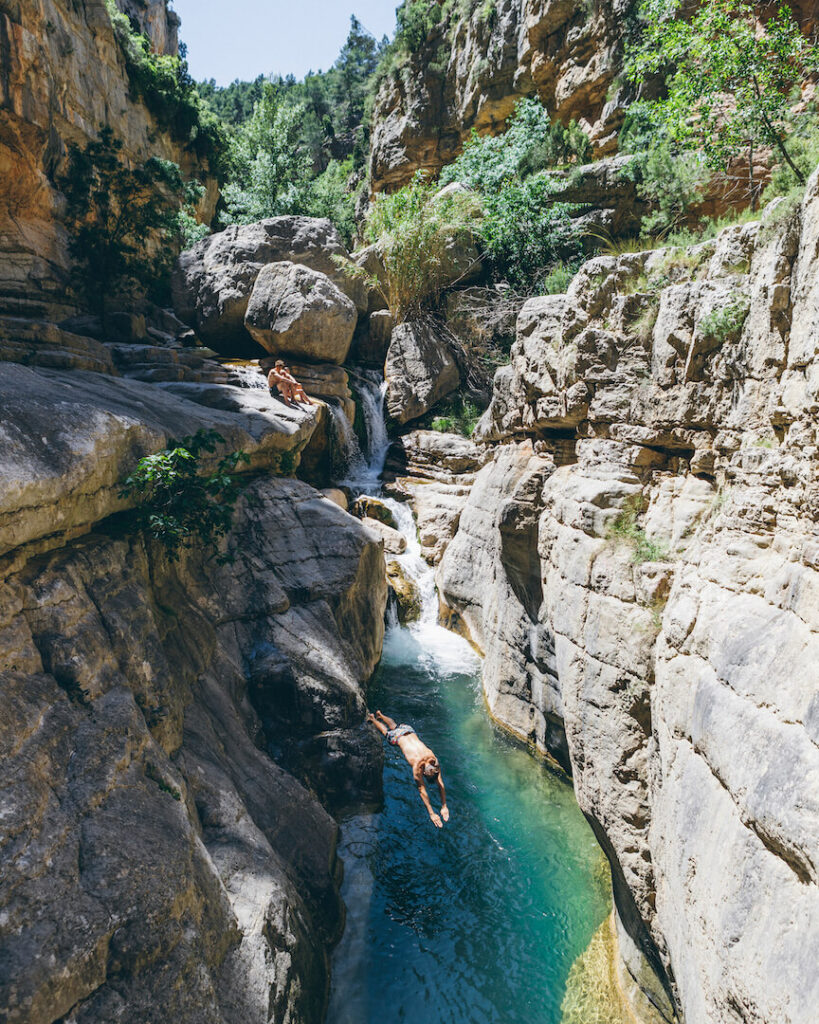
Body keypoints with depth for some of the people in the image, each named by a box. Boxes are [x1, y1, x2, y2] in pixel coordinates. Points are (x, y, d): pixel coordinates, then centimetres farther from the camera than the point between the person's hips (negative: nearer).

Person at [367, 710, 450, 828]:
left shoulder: (434, 761, -32)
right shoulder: (417, 767, -41)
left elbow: (441, 784, -24)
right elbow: (422, 790, -36)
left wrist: (444, 807, -27)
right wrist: (431, 814, -37)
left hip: (410, 730, 3)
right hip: (397, 737, -3)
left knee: (394, 726, 33)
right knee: (385, 731, 28)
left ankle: (380, 715, 59)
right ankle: (372, 718, 53)